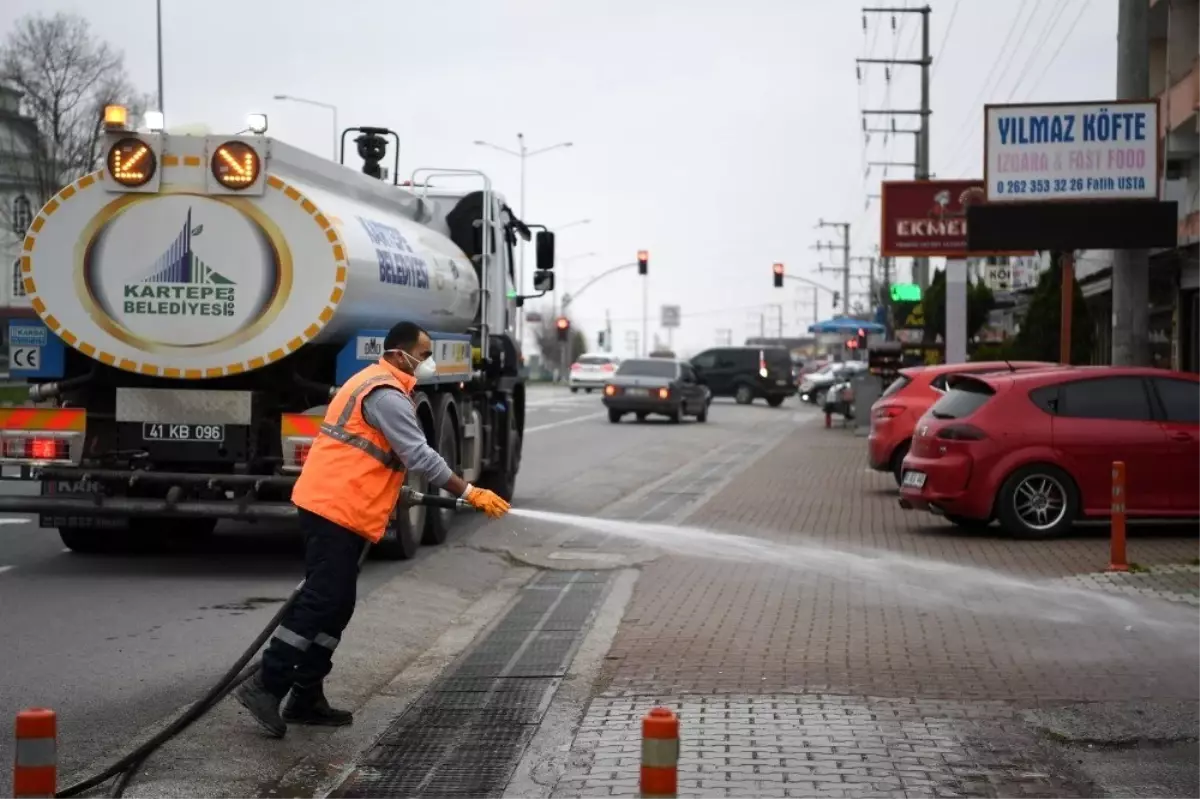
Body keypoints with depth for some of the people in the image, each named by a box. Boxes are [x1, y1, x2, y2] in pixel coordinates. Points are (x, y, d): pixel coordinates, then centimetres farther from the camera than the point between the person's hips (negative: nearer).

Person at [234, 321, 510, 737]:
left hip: (334, 507, 11)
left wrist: (394, 496, 22)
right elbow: (420, 456, -18)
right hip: (338, 511, -11)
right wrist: (470, 493, -14)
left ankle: (306, 698, 13)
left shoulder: (372, 382, 20)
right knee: (321, 601, -11)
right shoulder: (387, 395, -14)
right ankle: (266, 686, -8)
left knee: (334, 604, 11)